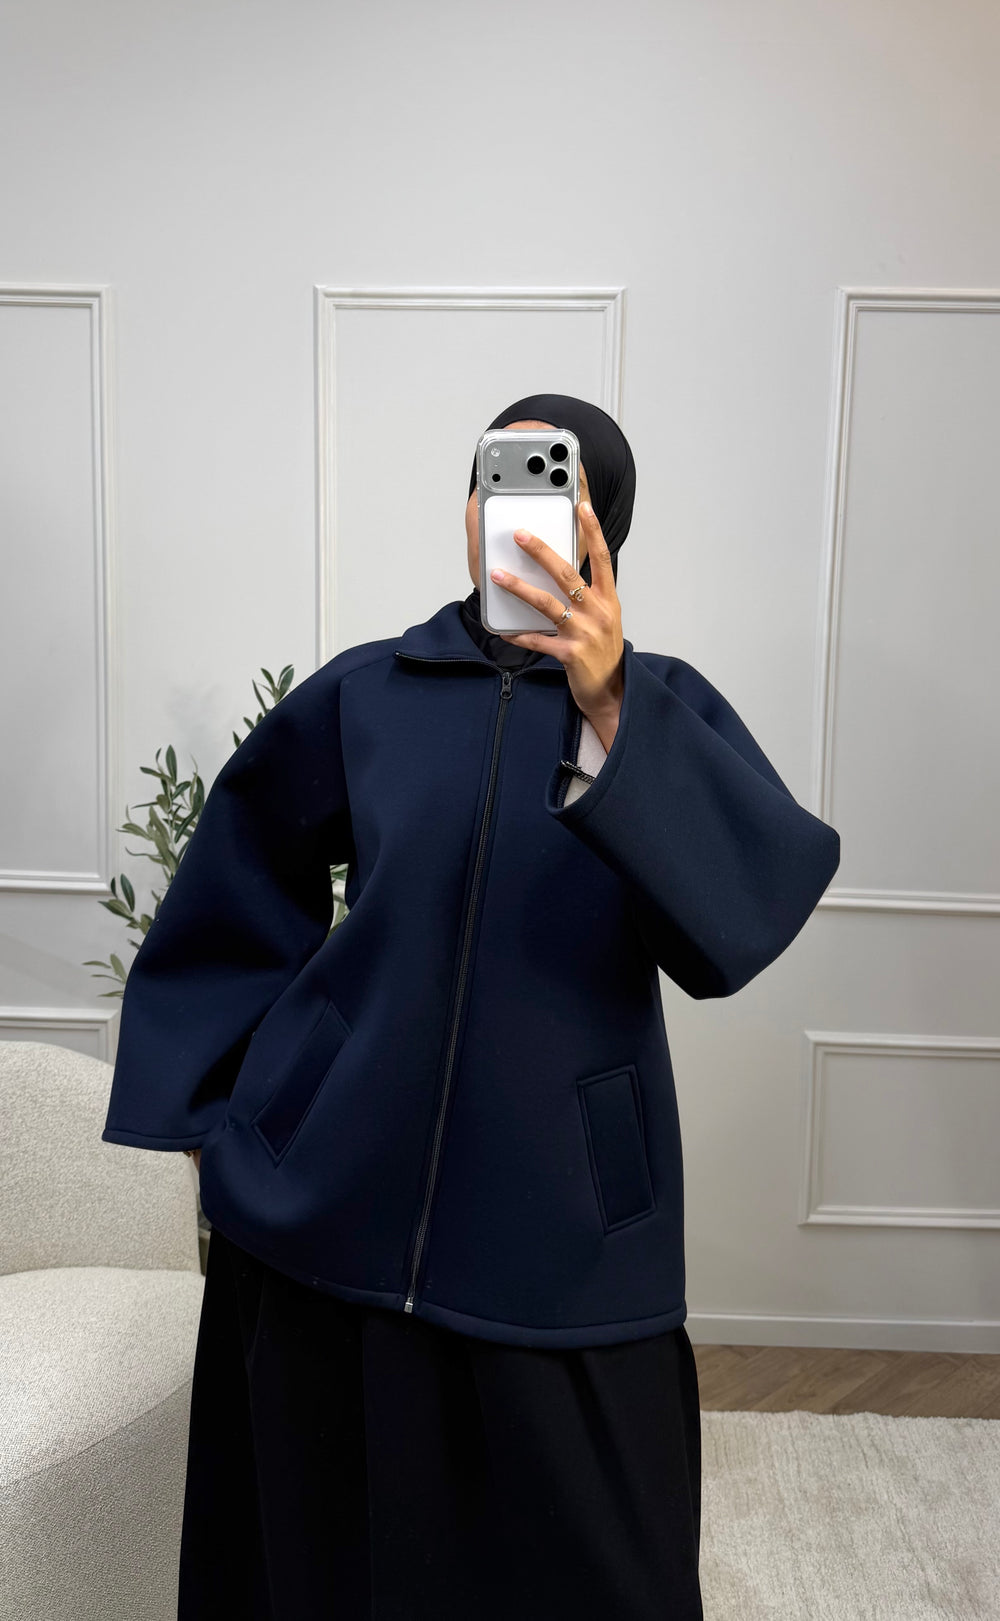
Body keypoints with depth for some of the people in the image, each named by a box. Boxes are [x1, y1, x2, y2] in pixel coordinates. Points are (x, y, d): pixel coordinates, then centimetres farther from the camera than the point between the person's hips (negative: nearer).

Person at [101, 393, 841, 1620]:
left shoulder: (663, 708, -2)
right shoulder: (364, 695, 2)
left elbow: (759, 895, -21)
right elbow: (241, 894, 15)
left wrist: (610, 711, -35)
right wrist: (215, 1101, 12)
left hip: (559, 1229, -1)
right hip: (332, 1210, 2)